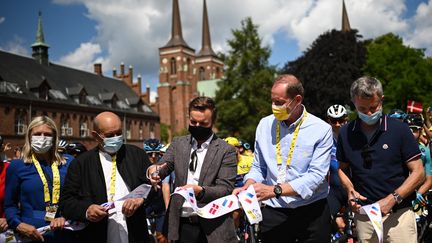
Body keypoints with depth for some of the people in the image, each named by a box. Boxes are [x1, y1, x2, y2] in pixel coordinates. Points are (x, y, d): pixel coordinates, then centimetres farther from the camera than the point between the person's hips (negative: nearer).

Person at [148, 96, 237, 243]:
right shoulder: (178, 143, 8)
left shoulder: (225, 151, -4)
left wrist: (200, 191, -28)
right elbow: (164, 167, -2)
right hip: (182, 225, 3)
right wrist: (154, 170, -25)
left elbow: (226, 188, -10)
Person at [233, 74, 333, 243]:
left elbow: (316, 176, -16)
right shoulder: (265, 125, 2)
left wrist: (274, 190, -24)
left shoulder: (321, 130, -9)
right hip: (273, 213, 2)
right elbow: (258, 167, 8)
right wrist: (247, 187, -13)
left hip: (312, 212, -2)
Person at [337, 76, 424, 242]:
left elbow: (418, 173, -5)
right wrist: (350, 190, -5)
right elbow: (342, 168, 15)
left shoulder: (399, 129, -5)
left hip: (398, 215, -2)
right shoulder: (345, 133, 3)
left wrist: (392, 199, -16)